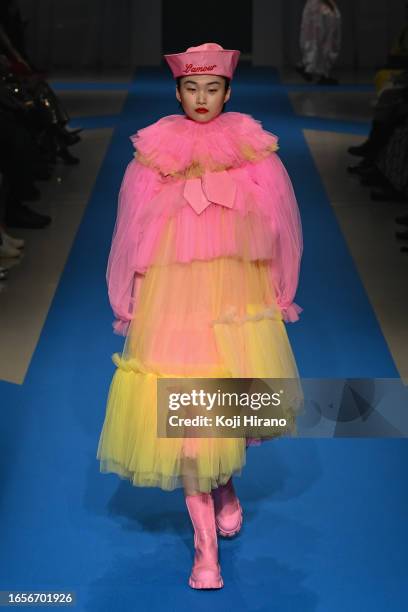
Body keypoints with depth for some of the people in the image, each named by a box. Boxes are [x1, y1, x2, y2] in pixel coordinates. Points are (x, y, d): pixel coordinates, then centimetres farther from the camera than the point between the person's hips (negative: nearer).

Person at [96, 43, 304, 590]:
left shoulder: (255, 153, 3)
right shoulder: (154, 155, 3)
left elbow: (278, 233, 9)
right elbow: (134, 237, 8)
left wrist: (275, 298, 10)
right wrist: (131, 304, 9)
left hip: (239, 300, 1)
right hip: (173, 299, 0)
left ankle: (225, 485, 35)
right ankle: (206, 546, 7)